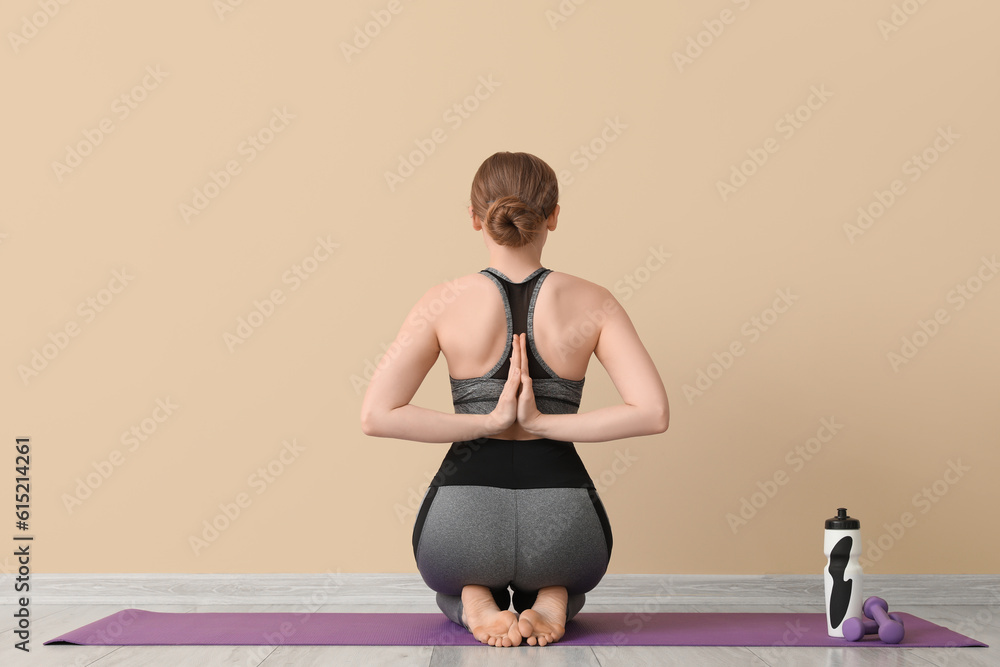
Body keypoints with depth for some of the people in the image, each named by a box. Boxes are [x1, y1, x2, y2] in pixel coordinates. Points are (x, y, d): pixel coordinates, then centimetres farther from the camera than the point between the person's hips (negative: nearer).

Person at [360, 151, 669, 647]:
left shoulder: (444, 303, -4)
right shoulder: (592, 303, -3)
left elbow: (376, 416, -12)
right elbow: (652, 412, -12)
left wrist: (488, 422, -7)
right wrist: (542, 423, -8)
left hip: (461, 520, 0)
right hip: (563, 521, 1)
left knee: (453, 587, 38)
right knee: (564, 579, 39)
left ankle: (476, 604, 2)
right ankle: (551, 601, 3)